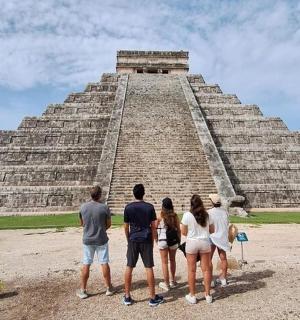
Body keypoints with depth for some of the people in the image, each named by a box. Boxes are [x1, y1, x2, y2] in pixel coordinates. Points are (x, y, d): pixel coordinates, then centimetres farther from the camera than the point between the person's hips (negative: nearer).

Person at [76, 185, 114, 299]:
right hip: (101, 240, -2)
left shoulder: (83, 207, -6)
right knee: (104, 263, 10)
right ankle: (109, 288, 23)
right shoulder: (104, 207, -14)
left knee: (86, 265, 12)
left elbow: (82, 223, 8)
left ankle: (83, 290, 21)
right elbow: (108, 224, -3)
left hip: (87, 240, 2)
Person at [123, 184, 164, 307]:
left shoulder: (128, 207, -3)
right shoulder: (149, 207, -5)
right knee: (149, 268, 6)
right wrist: (152, 241, 10)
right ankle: (153, 298, 15)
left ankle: (127, 297, 21)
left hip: (133, 240, 1)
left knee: (129, 267, 11)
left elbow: (126, 227, 1)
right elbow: (153, 226, -1)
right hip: (146, 240, 0)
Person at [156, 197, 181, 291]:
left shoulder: (160, 216, -8)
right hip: (174, 240, 3)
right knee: (172, 260, 20)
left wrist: (156, 239, 12)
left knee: (165, 262, 8)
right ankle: (173, 281, 33)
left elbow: (155, 229, -1)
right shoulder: (175, 216, -3)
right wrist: (179, 240, 12)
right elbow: (178, 230, 1)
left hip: (163, 240, -3)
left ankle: (166, 284, 14)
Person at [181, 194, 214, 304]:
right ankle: (208, 295, 24)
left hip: (192, 243, -3)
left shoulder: (187, 215, -11)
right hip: (205, 242, 3)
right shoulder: (207, 215, -2)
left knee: (191, 270, 9)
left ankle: (192, 296, 19)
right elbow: (212, 230, 6)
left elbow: (183, 232, -7)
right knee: (206, 269, 14)